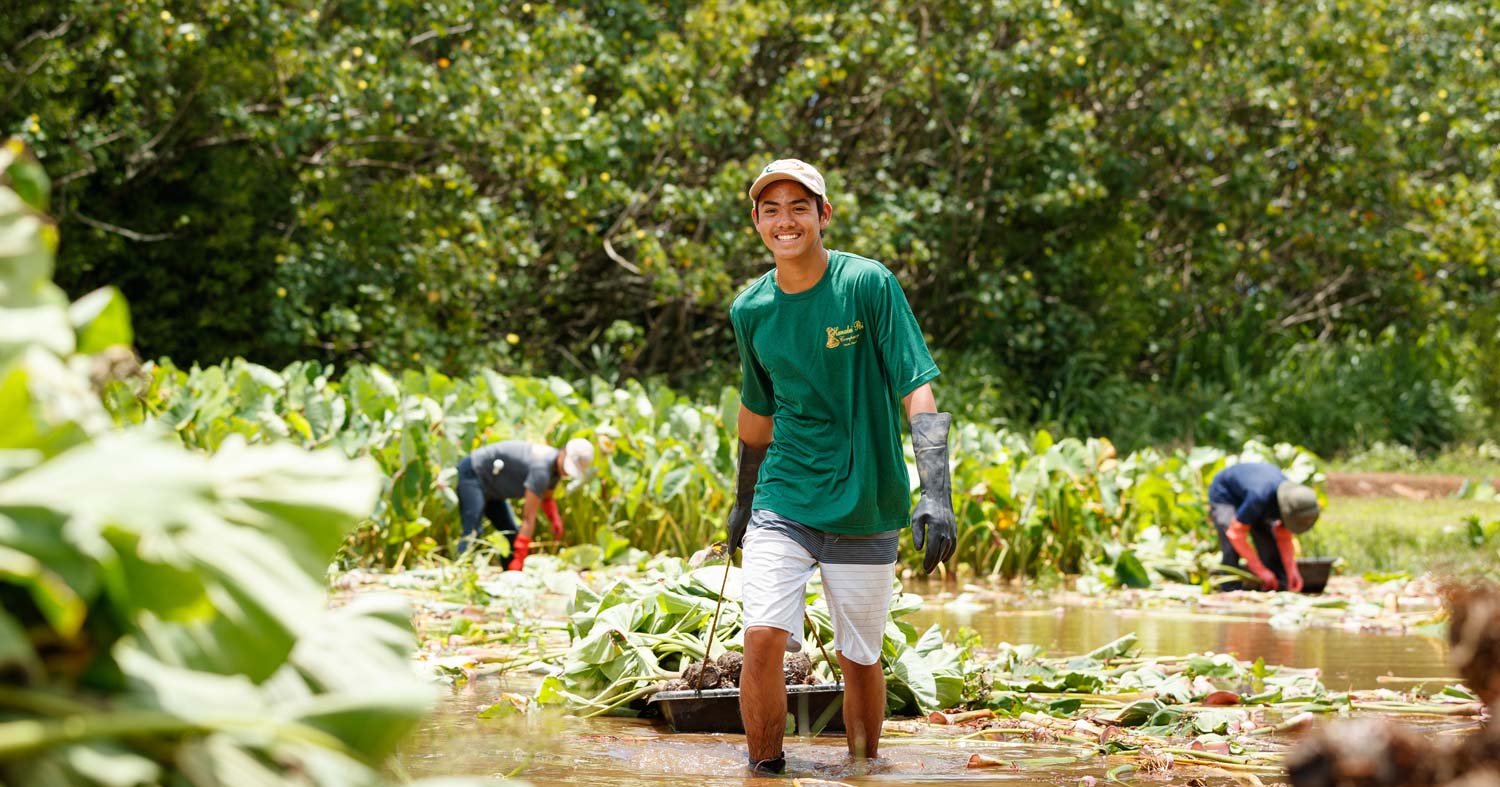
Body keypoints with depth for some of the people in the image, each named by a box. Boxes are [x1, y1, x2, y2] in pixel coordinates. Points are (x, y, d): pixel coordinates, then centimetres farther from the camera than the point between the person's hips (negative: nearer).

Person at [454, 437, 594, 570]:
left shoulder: (557, 465, -4)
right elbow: (528, 518, -33)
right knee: (473, 533, -23)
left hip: (490, 488, 10)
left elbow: (546, 498, 15)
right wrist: (519, 559, -32)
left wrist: (555, 519, -8)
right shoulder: (541, 469, -33)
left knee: (512, 535, 6)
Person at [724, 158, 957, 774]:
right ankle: (764, 773, -1)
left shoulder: (868, 285, -9)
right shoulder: (751, 310, 3)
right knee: (762, 639, -15)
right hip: (782, 504, 2)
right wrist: (743, 502, 28)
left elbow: (918, 392, -13)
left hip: (864, 509, -2)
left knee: (860, 660, 6)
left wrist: (936, 494, -24)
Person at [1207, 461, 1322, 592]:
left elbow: (1284, 537, -11)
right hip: (1224, 495, -6)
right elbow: (1235, 534, -37)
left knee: (1271, 546, -8)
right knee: (1232, 550, -24)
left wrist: (1292, 571, -22)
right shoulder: (1260, 497, -44)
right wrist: (1261, 571, -32)